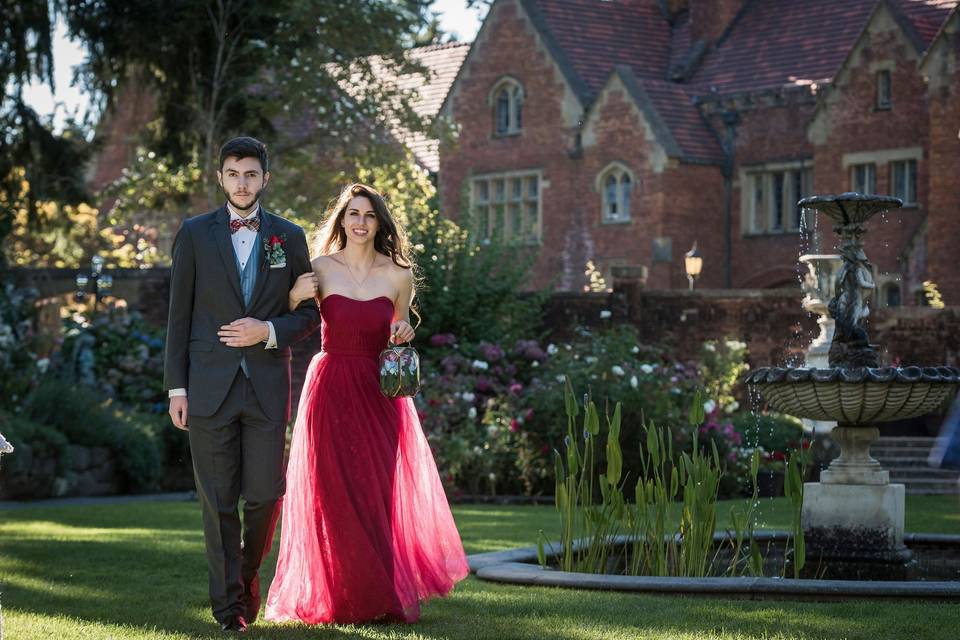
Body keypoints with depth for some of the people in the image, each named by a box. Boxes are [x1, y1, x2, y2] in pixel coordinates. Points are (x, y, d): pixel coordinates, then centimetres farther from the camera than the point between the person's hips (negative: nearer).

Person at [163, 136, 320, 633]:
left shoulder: (289, 237, 8)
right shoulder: (194, 234, 5)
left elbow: (308, 313, 11)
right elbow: (179, 315, 5)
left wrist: (268, 331, -9)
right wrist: (176, 387, -1)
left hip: (267, 386, 1)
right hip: (210, 386, -1)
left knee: (265, 494, -2)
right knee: (218, 500, 0)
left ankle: (247, 571, 26)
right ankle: (229, 604, 10)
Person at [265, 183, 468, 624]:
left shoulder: (398, 274, 2)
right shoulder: (320, 269, -1)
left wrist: (404, 332, -3)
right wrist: (295, 299, -14)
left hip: (378, 393, 1)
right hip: (331, 388, -1)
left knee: (383, 492, 1)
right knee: (335, 494, -1)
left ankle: (389, 595, 14)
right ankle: (344, 597, 11)